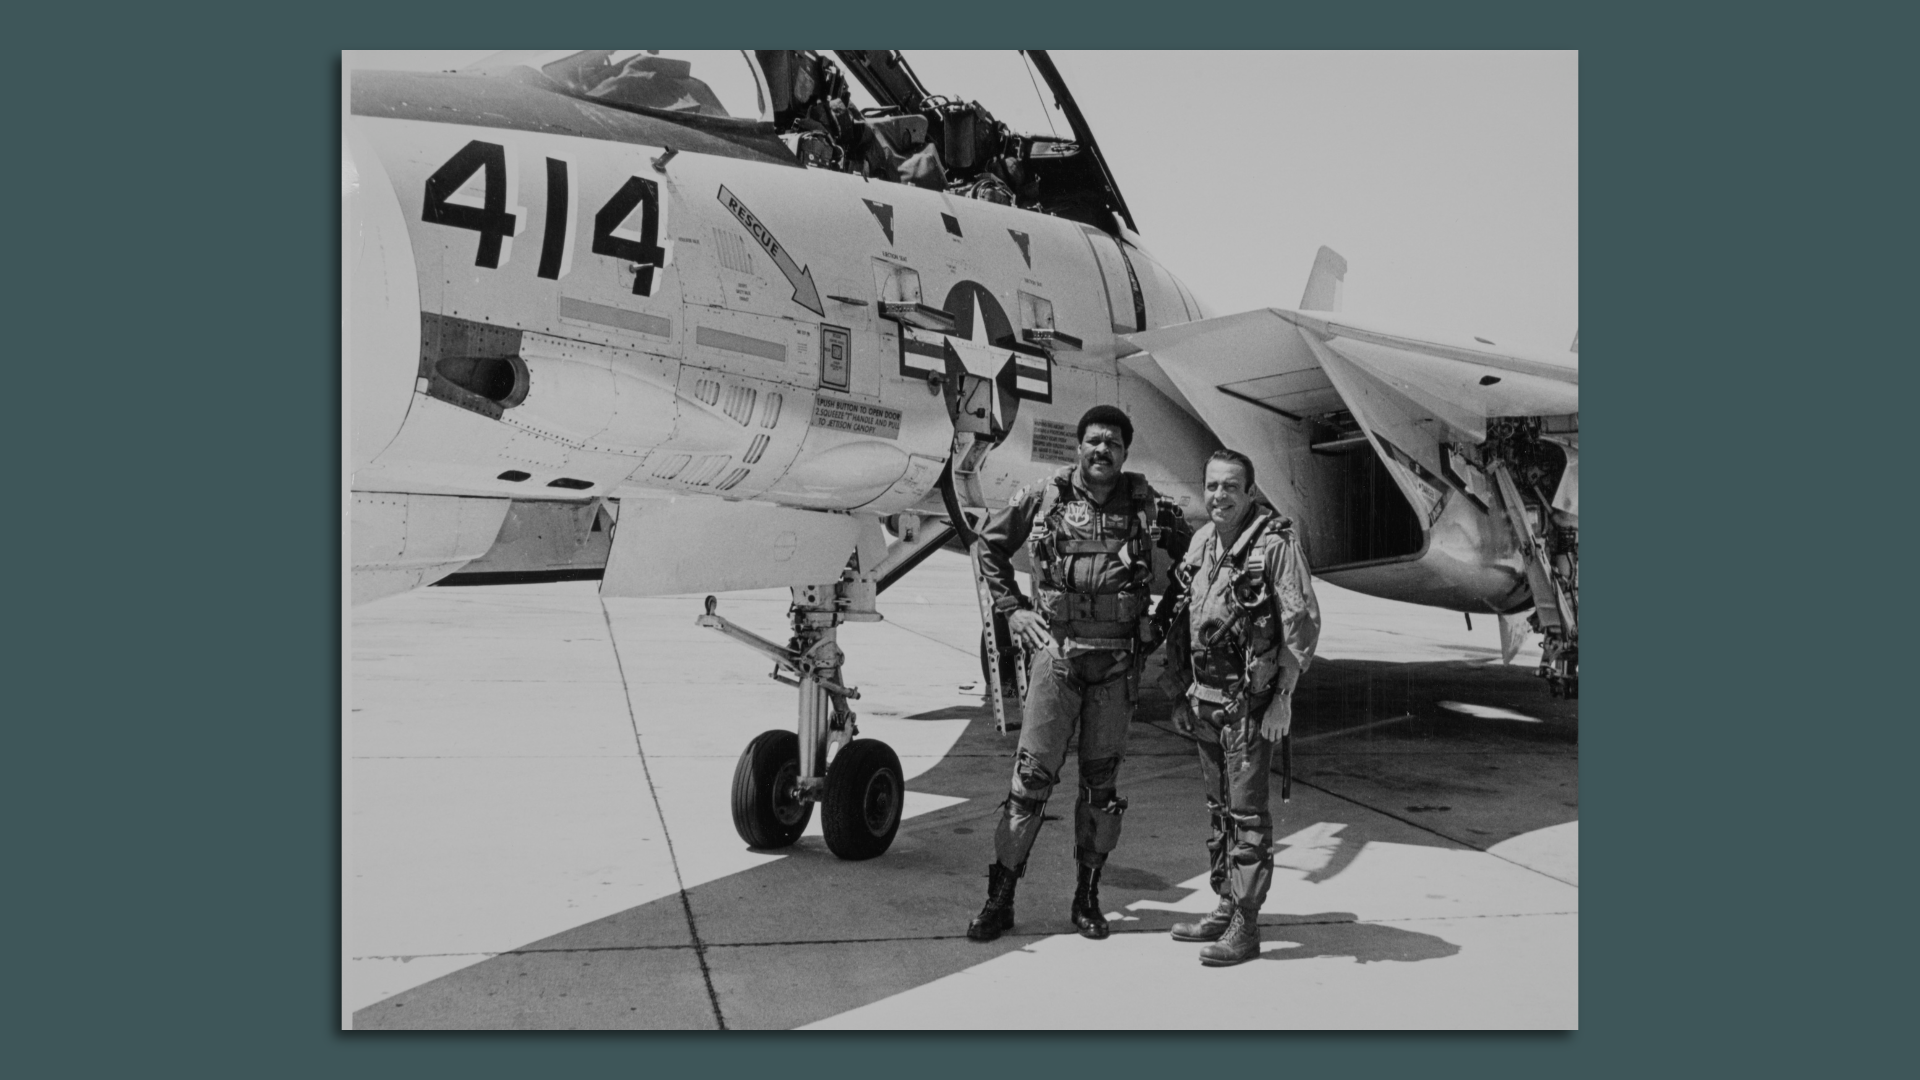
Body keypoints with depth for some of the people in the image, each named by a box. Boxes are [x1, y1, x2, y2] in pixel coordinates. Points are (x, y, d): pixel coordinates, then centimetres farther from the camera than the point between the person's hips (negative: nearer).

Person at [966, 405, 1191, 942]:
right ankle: (999, 899, 4)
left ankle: (1087, 897, 20)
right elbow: (991, 543, 15)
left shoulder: (1144, 504, 3)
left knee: (1102, 783, 8)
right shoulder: (1045, 496, 2)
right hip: (1056, 652, -1)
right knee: (1032, 776, -3)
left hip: (1117, 661, 1)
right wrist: (1011, 608, 7)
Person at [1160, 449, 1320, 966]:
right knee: (1219, 808, 15)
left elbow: (1303, 622, -13)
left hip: (1250, 700, -7)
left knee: (1247, 812, -3)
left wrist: (1283, 697, -15)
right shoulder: (1200, 542, 11)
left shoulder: (1276, 542, -11)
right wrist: (1180, 692, 16)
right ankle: (1226, 908, 25)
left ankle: (1246, 925, 2)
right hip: (1205, 697, 7)